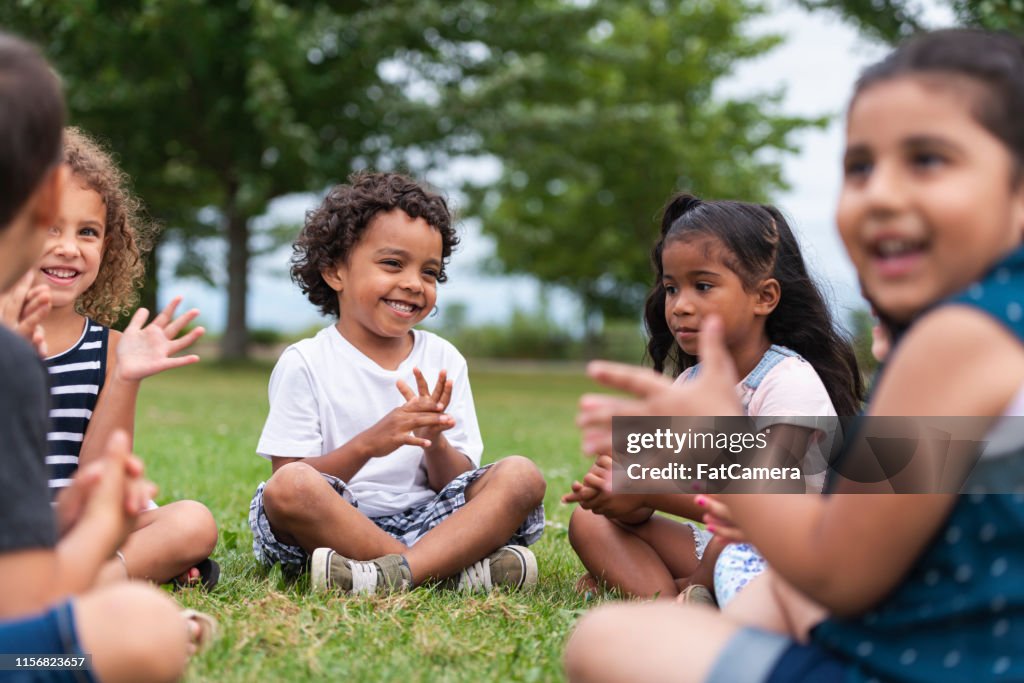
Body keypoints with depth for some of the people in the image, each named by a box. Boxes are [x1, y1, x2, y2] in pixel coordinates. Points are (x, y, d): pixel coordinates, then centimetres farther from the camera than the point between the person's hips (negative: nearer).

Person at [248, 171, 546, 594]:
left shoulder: (444, 361, 10)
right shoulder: (304, 364, -1)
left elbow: (456, 485, 7)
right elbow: (291, 483, -8)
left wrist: (435, 442, -16)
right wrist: (367, 445, -22)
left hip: (425, 522, 3)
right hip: (335, 528, -3)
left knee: (521, 475, -17)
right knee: (287, 487, -33)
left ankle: (392, 573, -35)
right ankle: (452, 570, -26)